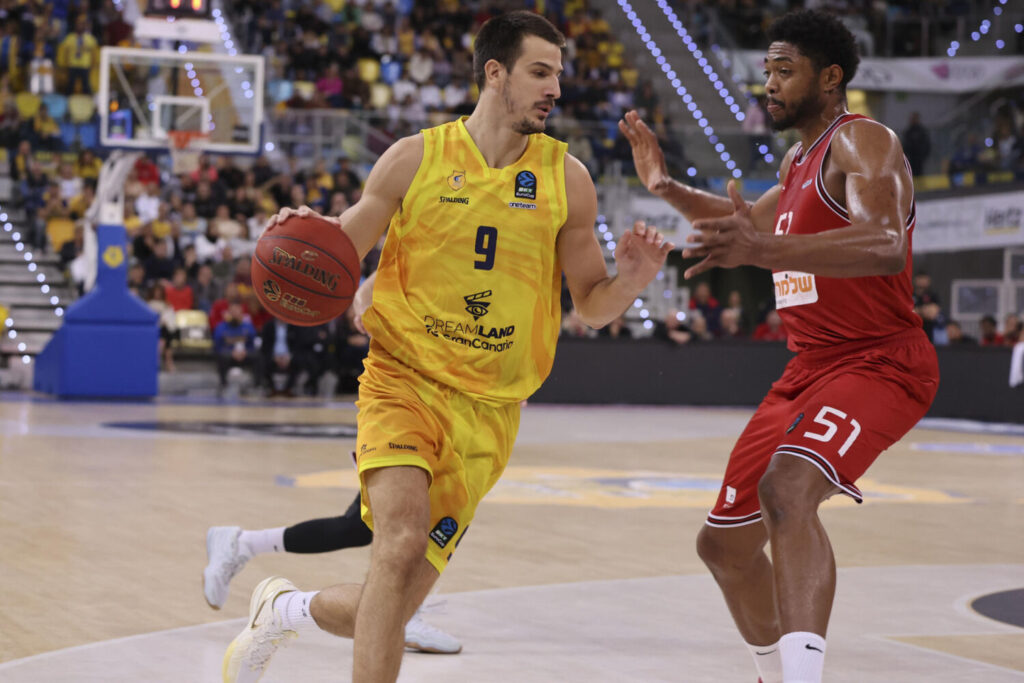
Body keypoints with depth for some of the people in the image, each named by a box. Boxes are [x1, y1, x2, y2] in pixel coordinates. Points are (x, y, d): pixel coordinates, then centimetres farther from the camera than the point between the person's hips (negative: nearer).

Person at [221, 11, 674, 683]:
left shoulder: (566, 178, 2)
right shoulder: (415, 159, -1)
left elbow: (592, 303, 8)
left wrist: (631, 279, -15)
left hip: (487, 407, 2)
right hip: (403, 377, -2)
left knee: (390, 609, 2)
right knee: (403, 542, -29)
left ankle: (285, 609, 34)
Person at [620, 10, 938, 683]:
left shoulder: (863, 142, -13)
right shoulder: (801, 159, 16)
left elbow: (886, 247, -34)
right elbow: (753, 222, 39)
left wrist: (763, 249, -47)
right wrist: (669, 189, 24)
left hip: (878, 363, -10)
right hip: (811, 369, 10)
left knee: (785, 489, -37)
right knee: (724, 542, 14)